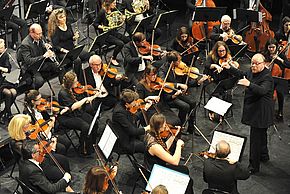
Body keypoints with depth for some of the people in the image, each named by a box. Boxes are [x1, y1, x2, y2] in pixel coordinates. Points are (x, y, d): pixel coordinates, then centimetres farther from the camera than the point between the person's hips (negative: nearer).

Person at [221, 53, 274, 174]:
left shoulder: (267, 77, -22)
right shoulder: (252, 72, 4)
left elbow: (262, 90, -40)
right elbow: (242, 75, 24)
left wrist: (249, 84, -54)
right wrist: (229, 68, 14)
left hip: (261, 112, -10)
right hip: (254, 109, 10)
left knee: (255, 138, -6)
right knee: (261, 134, 27)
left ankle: (253, 167, 1)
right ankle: (264, 156, 47)